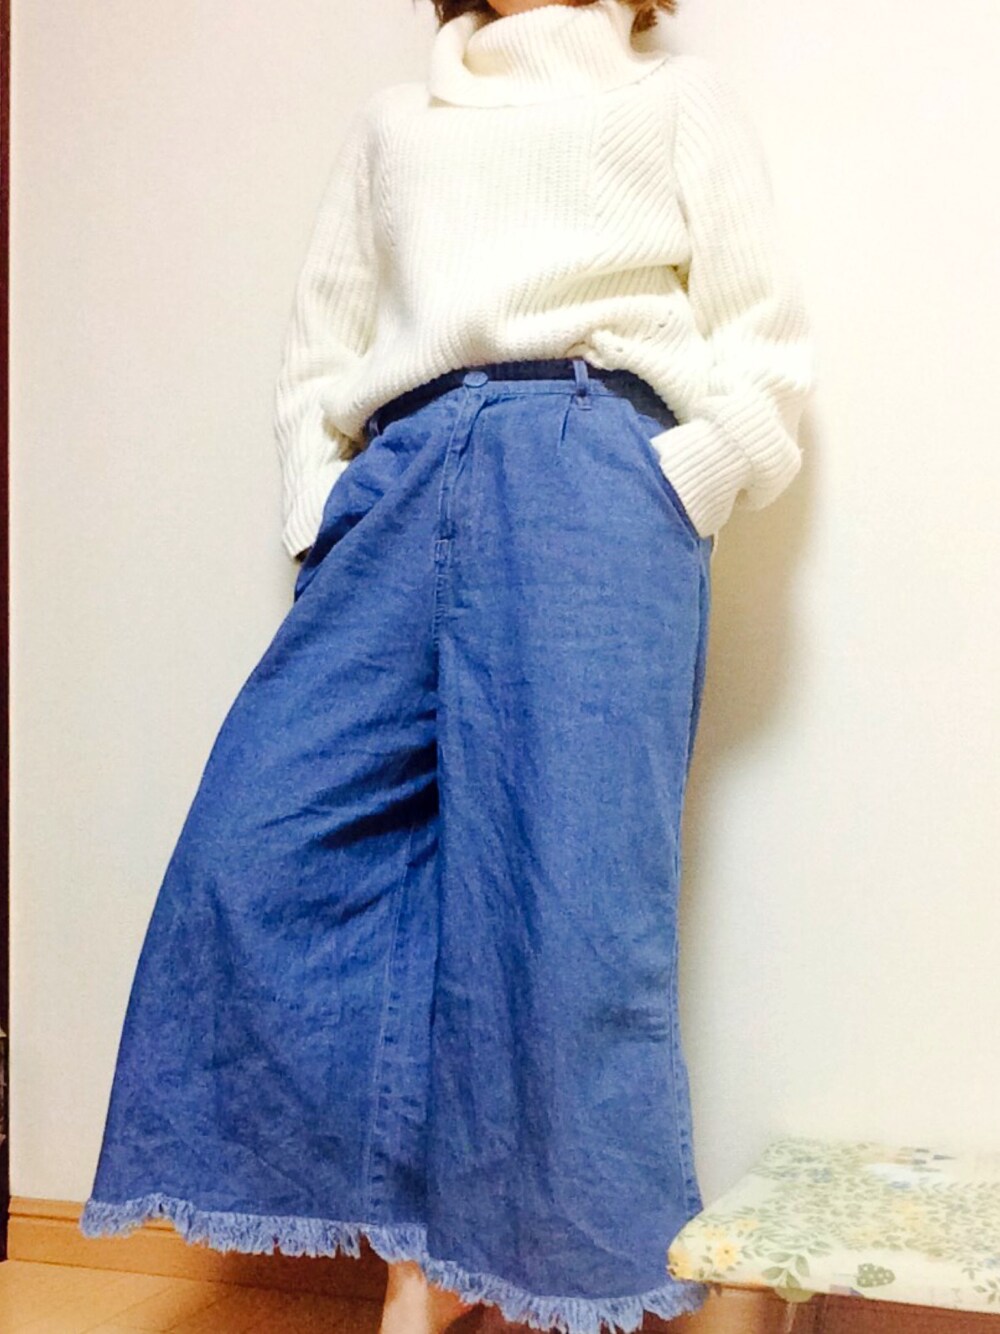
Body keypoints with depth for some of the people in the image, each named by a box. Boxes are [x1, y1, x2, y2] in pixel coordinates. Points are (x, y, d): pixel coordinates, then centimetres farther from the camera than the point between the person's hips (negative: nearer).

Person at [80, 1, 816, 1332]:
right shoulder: (391, 122, 31)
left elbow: (768, 348, 11)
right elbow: (320, 346, 24)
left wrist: (675, 491, -4)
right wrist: (321, 515, 9)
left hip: (591, 483, -3)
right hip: (404, 488, 4)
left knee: (566, 890, -12)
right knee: (265, 843, -11)